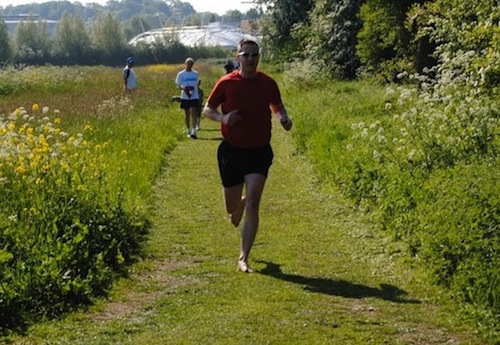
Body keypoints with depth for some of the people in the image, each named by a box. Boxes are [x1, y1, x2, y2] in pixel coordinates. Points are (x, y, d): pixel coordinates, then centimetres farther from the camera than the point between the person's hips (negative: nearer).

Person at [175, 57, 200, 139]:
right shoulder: (181, 74, 1)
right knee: (187, 113, 8)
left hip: (194, 96, 0)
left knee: (193, 111, -13)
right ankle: (189, 130, 20)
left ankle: (194, 131, -20)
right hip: (185, 97, 0)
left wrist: (198, 95, 10)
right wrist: (183, 88, -20)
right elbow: (178, 85, 1)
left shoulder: (195, 74, 8)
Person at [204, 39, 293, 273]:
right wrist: (223, 118, -17)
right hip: (231, 150, 1)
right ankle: (240, 203, 52)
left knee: (252, 204, -13)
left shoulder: (268, 83, -1)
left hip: (259, 151, 0)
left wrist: (284, 119, -6)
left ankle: (243, 259, -5)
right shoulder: (226, 83, -5)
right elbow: (208, 109, 4)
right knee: (231, 207, 10)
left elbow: (277, 106, 16)